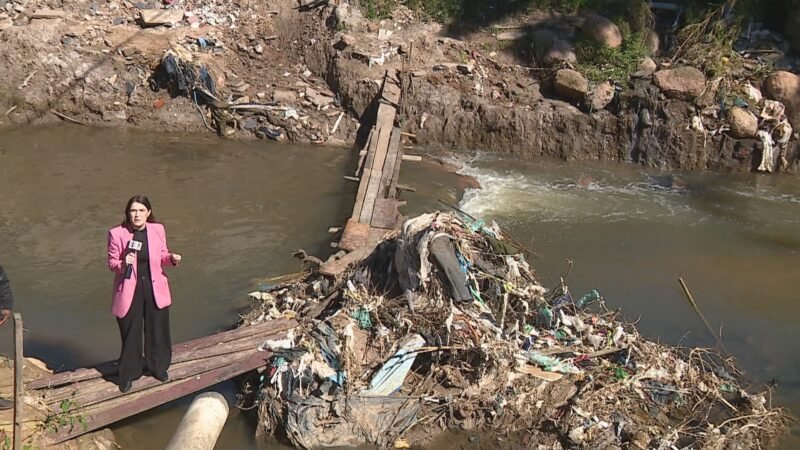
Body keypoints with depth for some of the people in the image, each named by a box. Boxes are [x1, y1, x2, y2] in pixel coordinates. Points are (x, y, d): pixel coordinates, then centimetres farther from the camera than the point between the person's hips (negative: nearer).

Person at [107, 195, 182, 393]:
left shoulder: (158, 230, -5)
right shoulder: (117, 233, -13)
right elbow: (111, 263, -4)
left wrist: (172, 258, -14)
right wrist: (123, 264, -25)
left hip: (155, 288, 3)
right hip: (129, 290, -2)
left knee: (158, 329, 15)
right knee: (130, 333, 9)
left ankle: (158, 366, 39)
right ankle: (129, 373, 28)